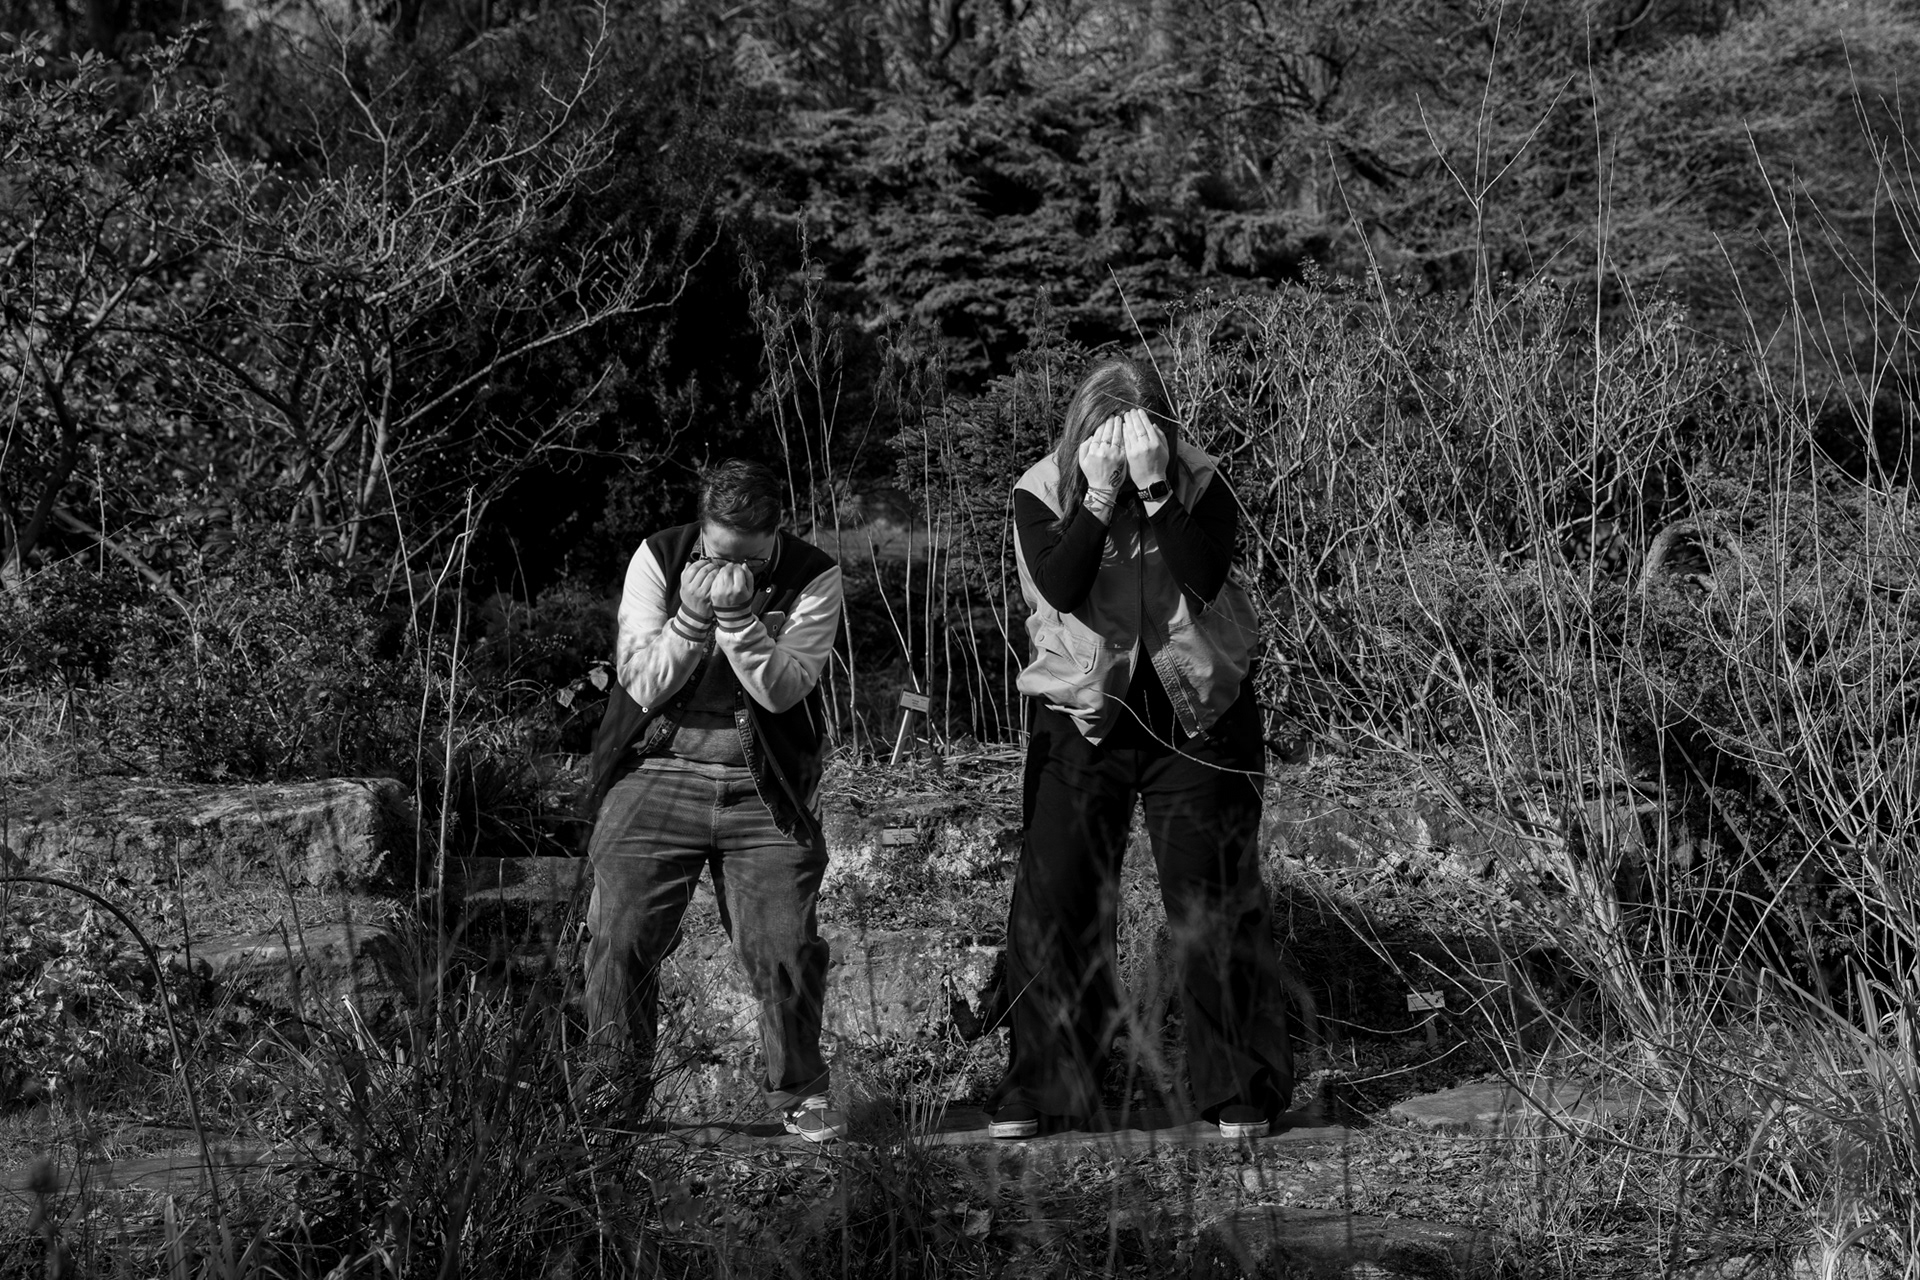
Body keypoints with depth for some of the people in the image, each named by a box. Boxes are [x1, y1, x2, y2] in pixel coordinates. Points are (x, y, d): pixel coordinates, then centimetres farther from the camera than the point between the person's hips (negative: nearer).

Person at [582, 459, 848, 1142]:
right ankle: (613, 1093, 10)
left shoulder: (812, 577, -4)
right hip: (658, 773, 1)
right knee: (620, 939, -5)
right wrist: (693, 617, -20)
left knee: (786, 946, -6)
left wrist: (738, 617, -25)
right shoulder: (658, 559, -2)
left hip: (764, 791, -1)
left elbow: (783, 689, -13)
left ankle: (799, 1091, 15)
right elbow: (643, 685, -6)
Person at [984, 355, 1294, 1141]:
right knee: (1055, 900, -1)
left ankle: (1239, 1088, 9)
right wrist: (1101, 495, -24)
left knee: (1213, 900, 0)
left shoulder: (1199, 487, -4)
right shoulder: (1042, 493, -3)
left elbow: (1205, 576, -21)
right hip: (1083, 720, 1)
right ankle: (1040, 1088, 7)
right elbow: (1060, 586, -20)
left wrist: (1154, 489, -25)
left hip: (1195, 719, -1)